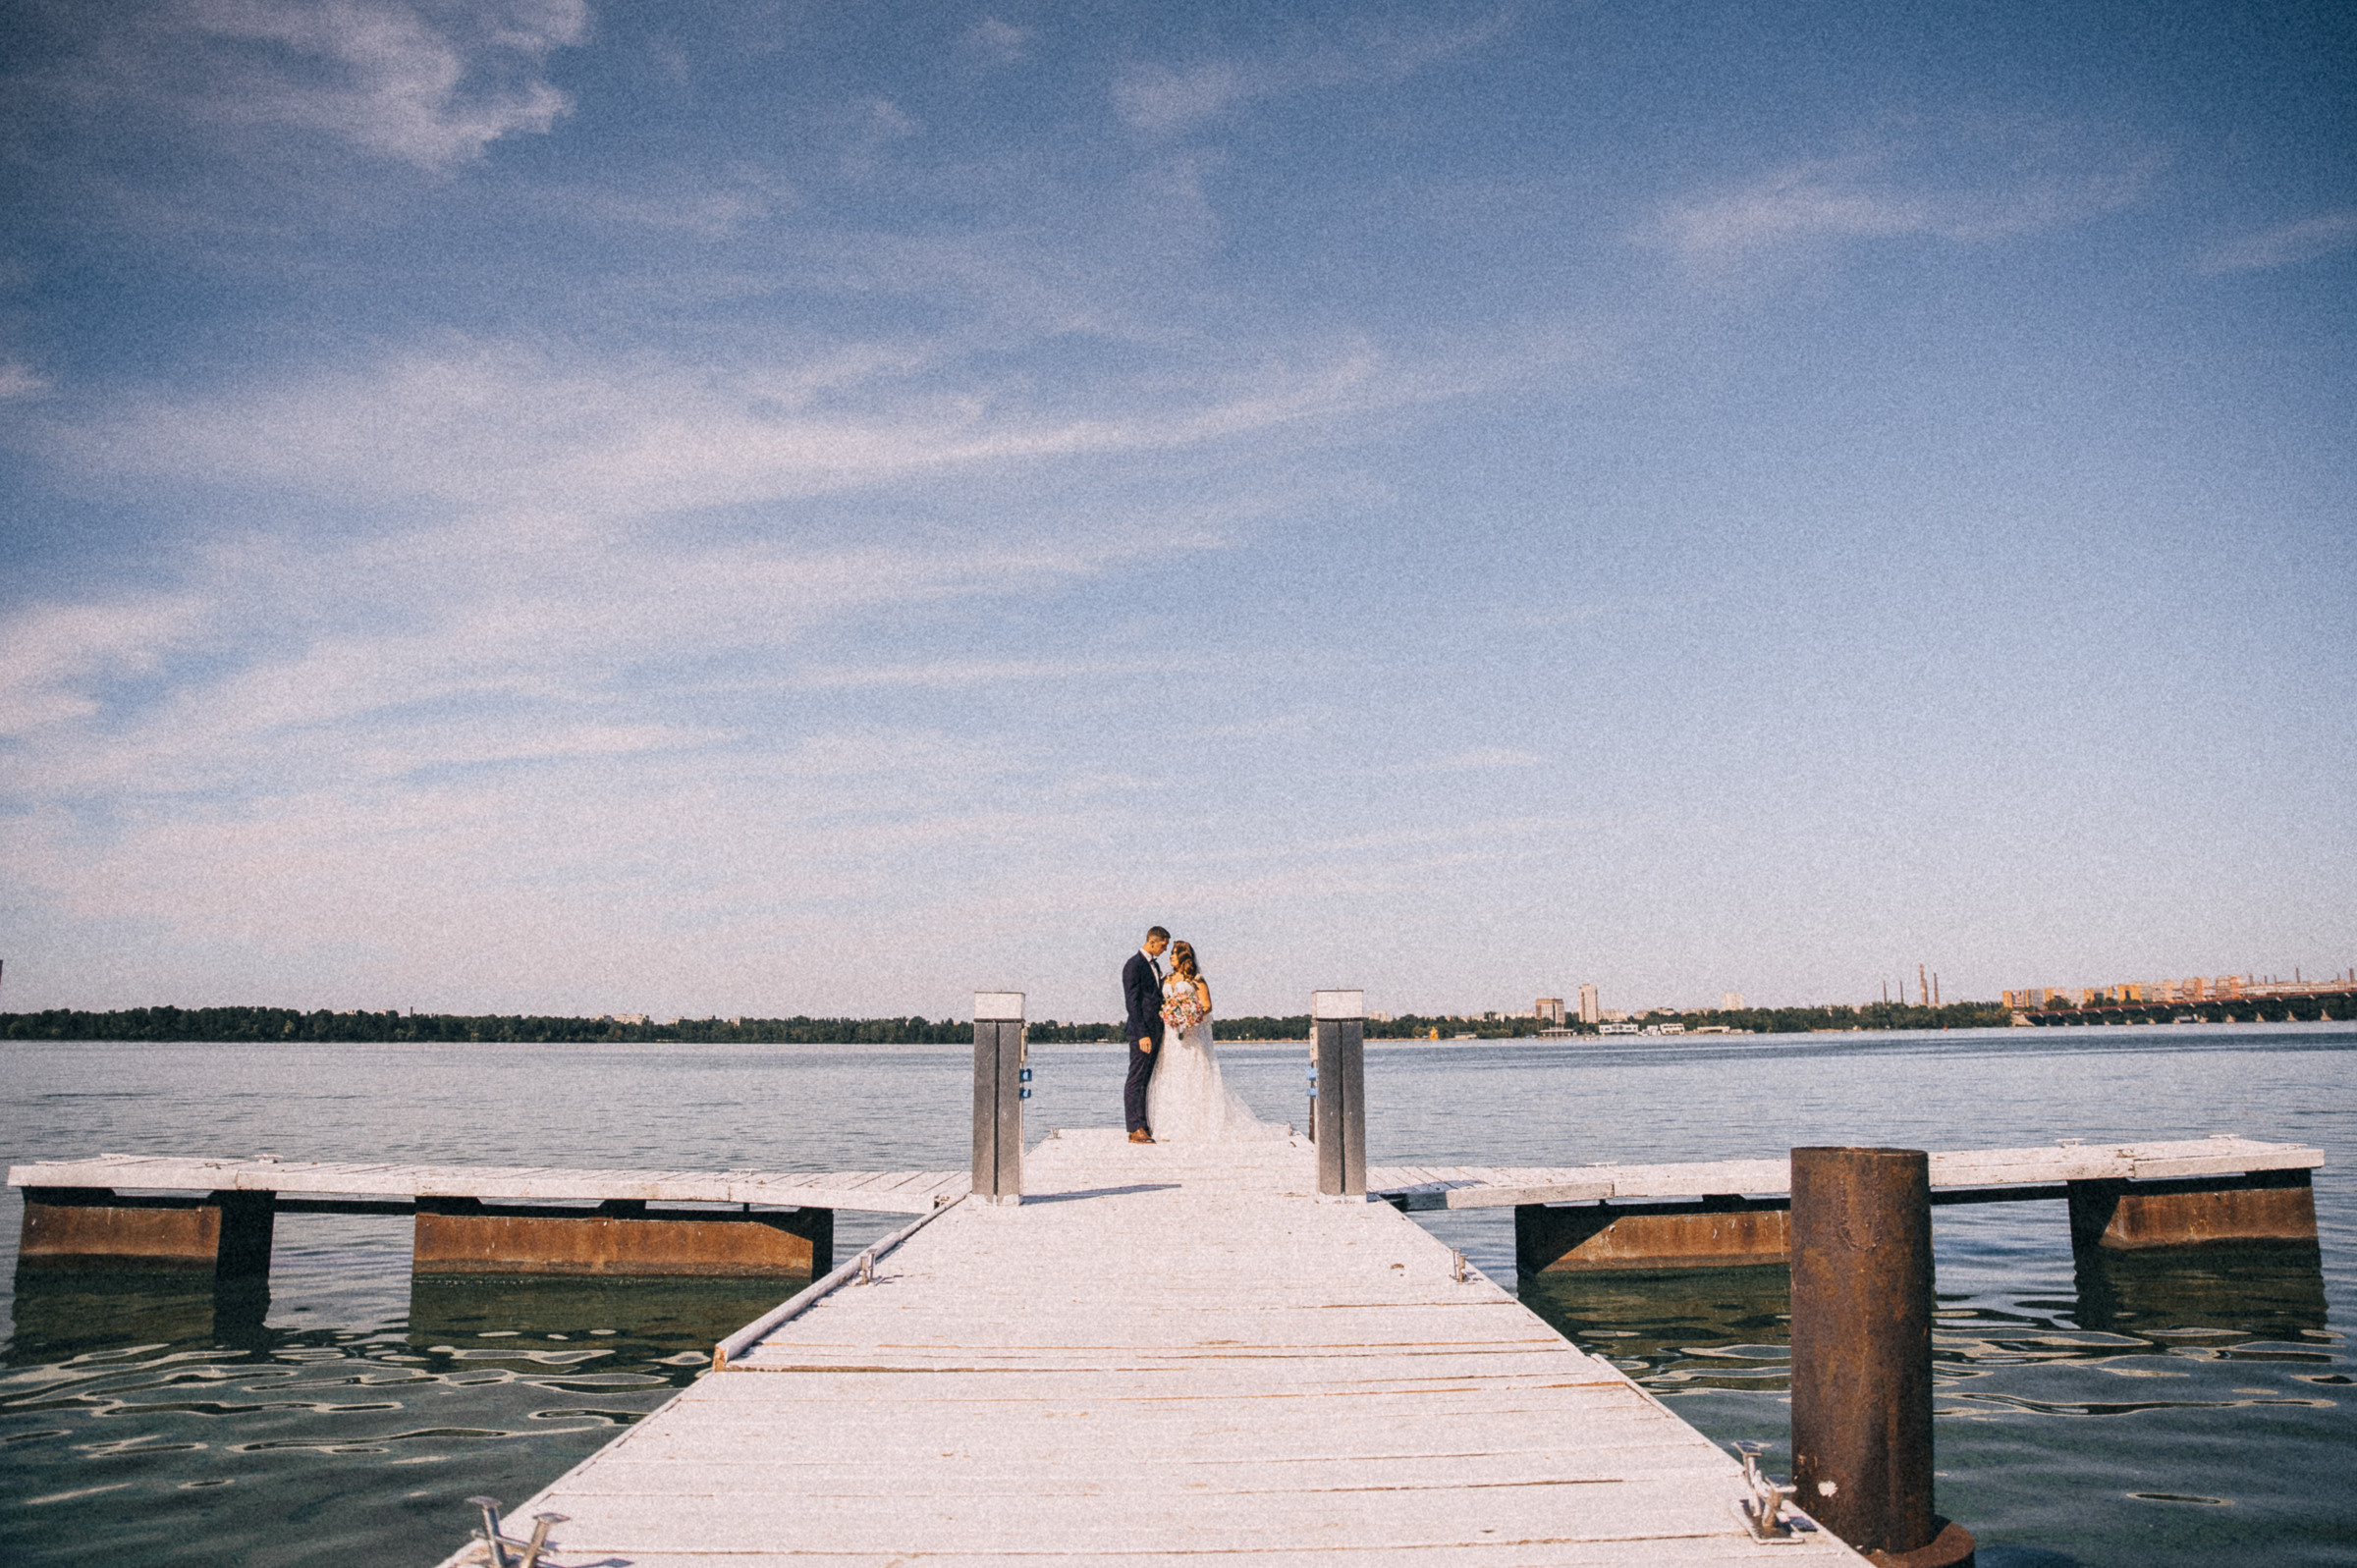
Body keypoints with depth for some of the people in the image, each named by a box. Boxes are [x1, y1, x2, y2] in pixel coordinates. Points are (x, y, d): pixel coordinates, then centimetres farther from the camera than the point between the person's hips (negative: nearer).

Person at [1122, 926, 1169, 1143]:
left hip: (1155, 1030, 9)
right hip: (1142, 1030, -9)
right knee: (1136, 1079, -7)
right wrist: (1142, 1034, -19)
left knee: (1147, 1079, 10)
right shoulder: (1133, 965, -10)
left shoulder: (1155, 965, 18)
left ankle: (1143, 1126, 13)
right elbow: (1132, 1002, -15)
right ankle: (1135, 1129, -7)